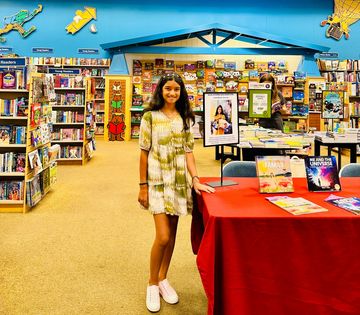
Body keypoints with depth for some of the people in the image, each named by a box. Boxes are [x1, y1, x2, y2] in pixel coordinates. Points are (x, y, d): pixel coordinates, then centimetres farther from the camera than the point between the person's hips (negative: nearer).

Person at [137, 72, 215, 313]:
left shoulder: (186, 118, 8)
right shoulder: (150, 117, -3)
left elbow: (188, 151, 6)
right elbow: (144, 153, -3)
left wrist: (195, 179, -5)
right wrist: (143, 186, -5)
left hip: (180, 181, 4)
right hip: (158, 182, -4)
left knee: (172, 234, 11)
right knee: (163, 237, -9)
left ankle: (163, 279, 29)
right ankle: (152, 284, 14)